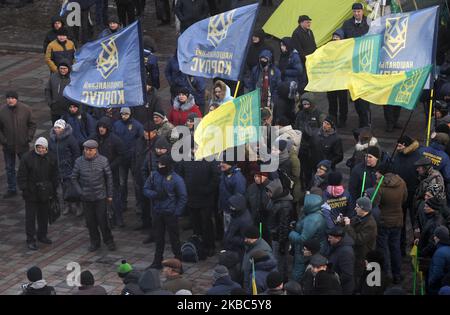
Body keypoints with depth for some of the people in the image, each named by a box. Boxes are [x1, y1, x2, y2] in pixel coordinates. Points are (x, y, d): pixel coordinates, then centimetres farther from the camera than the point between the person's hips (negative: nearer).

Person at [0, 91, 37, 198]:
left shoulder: (26, 110, -8)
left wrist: (29, 138, -10)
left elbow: (32, 125, 1)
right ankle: (11, 189, 27)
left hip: (23, 145, -1)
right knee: (9, 169, 13)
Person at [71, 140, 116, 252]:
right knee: (90, 221, 9)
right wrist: (80, 191, -2)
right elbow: (74, 178, 7)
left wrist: (109, 195, 2)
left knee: (102, 220, -2)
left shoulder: (103, 160, -6)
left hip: (100, 196, -2)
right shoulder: (79, 161, -3)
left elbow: (109, 178, 1)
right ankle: (94, 242, 23)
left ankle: (108, 241, 15)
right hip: (86, 197, 2)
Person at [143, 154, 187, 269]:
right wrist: (155, 194, -14)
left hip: (170, 213, -4)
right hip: (157, 212, 4)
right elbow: (146, 190, 6)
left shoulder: (176, 179, -12)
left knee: (174, 238, 3)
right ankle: (157, 262, 27)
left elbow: (183, 197, -8)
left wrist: (177, 212, -13)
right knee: (158, 238, 16)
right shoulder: (154, 175, 0)